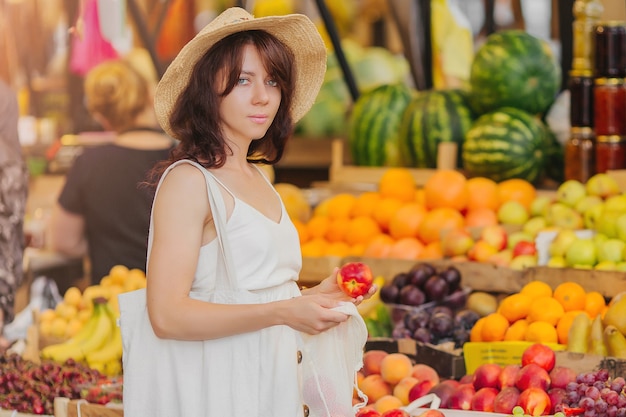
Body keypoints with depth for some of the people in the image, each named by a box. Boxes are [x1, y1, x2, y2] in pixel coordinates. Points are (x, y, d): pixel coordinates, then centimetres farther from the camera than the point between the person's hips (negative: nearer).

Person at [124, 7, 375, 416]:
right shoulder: (187, 180, -13)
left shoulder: (258, 179, 9)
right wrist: (282, 312, -26)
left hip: (273, 379, 7)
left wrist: (315, 295, 1)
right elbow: (168, 315, -21)